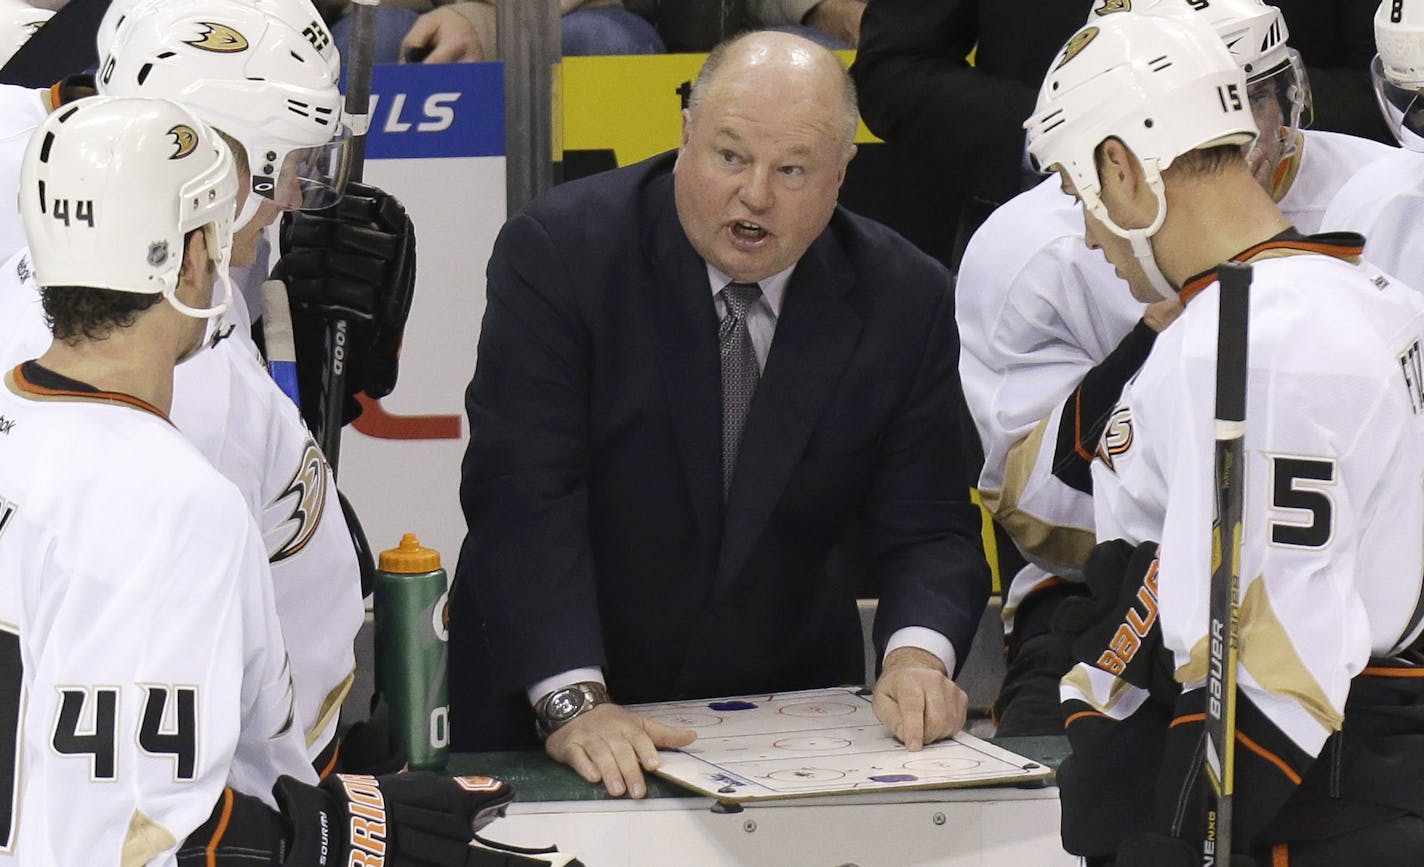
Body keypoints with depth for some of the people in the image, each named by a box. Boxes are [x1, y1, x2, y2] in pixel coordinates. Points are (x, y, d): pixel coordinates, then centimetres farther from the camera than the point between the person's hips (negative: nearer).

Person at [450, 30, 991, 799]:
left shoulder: (903, 299, -1)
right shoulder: (559, 252, -11)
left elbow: (927, 527, 0)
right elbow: (524, 496, -17)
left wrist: (918, 653, -22)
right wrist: (573, 700, -29)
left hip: (787, 701, 2)